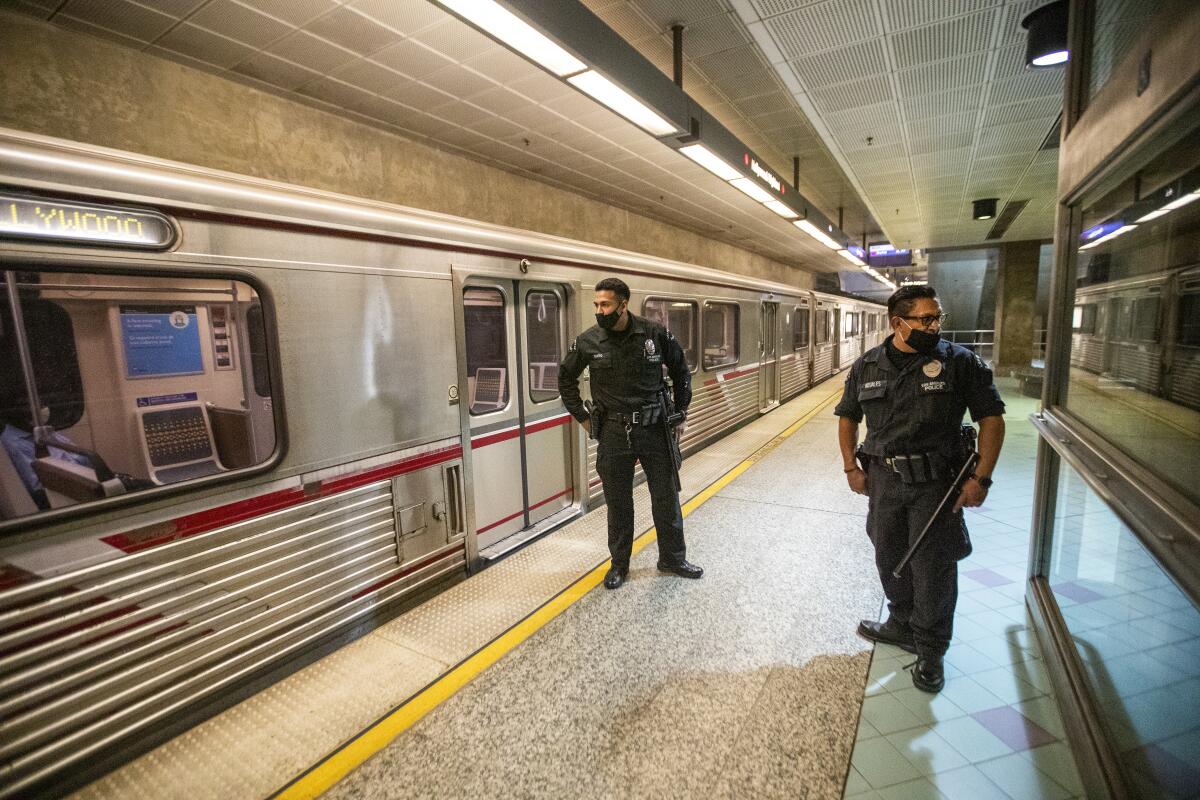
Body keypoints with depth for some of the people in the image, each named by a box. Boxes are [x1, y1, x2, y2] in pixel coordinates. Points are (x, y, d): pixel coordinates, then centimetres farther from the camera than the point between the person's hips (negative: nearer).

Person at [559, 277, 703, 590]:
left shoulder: (656, 335, -6)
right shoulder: (588, 341, -5)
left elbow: (681, 371, 9)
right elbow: (566, 379, 11)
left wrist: (680, 413, 9)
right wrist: (582, 417, 7)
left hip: (654, 429, 0)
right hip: (613, 434, 0)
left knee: (666, 497, 11)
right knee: (618, 503, 11)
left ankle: (673, 558, 31)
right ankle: (619, 565, 29)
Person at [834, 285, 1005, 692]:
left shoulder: (959, 361, -6)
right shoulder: (867, 366, 2)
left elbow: (991, 418, -3)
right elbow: (848, 416, 13)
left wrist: (981, 478, -11)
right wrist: (851, 467, 5)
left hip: (936, 482, -3)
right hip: (884, 478, 3)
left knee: (933, 568, 4)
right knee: (890, 559, 17)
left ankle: (930, 651, 24)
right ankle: (902, 624, 41)